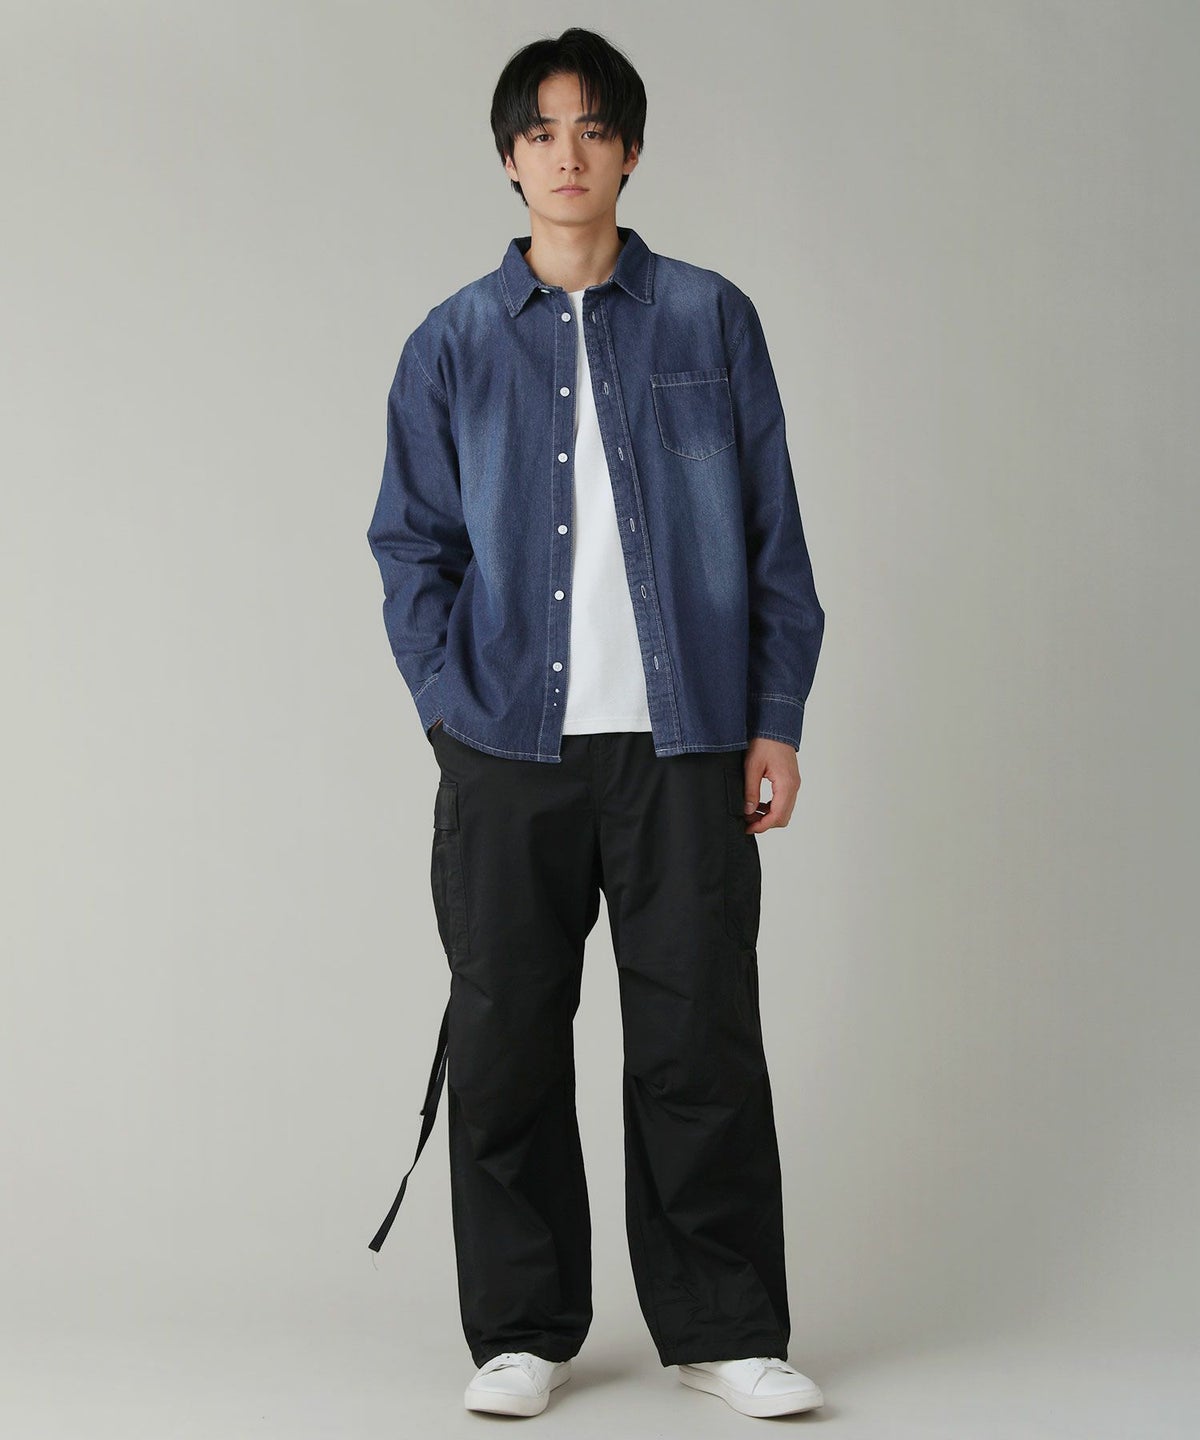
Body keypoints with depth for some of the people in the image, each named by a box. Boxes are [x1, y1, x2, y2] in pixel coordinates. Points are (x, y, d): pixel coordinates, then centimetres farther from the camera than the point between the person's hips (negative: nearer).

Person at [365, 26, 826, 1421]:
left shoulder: (710, 320, 7)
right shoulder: (454, 342, 9)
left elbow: (773, 529, 7)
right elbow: (412, 543, 9)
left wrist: (775, 716, 2)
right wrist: (448, 702, -3)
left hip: (685, 739, -1)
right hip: (510, 745, 1)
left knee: (699, 1037, 2)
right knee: (506, 1043, 5)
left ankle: (724, 1327, 16)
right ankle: (521, 1331, 19)